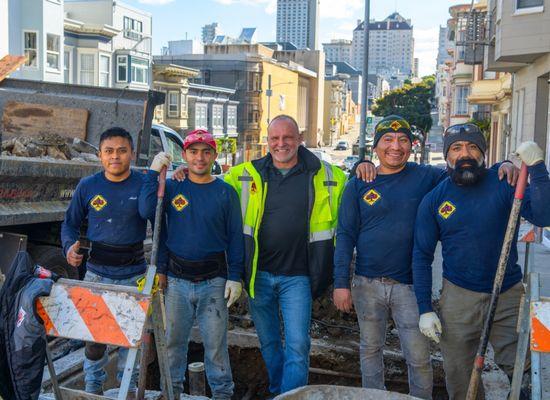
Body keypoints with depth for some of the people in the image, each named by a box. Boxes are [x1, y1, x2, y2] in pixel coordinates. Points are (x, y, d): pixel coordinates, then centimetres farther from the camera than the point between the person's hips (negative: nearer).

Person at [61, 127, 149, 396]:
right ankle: (93, 387, 27)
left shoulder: (144, 184, -5)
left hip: (134, 272, -1)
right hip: (97, 272, 1)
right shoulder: (87, 186, 1)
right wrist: (70, 246, -8)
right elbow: (70, 223, 8)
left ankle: (129, 386, 29)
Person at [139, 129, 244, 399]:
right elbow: (146, 211, -14)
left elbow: (235, 237, 1)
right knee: (174, 338, 13)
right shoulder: (172, 187, 3)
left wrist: (235, 277, -4)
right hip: (177, 279, 2)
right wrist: (153, 173, -15)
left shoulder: (225, 192, 0)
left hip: (213, 280, -1)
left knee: (215, 341, 5)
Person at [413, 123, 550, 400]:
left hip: (508, 295, -1)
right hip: (459, 297, 1)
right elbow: (422, 256, 1)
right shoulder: (434, 199, -1)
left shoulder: (503, 183, -5)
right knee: (459, 377, 12)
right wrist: (425, 309, -4)